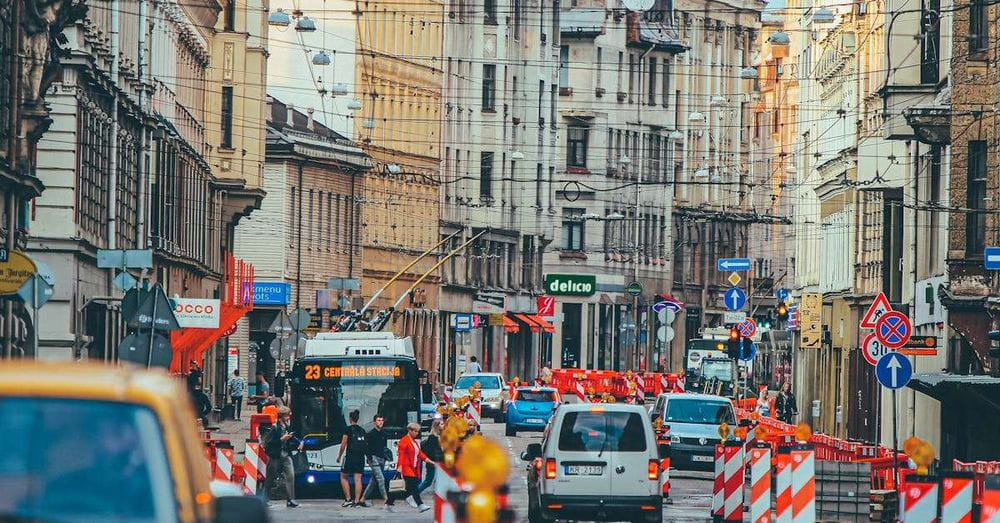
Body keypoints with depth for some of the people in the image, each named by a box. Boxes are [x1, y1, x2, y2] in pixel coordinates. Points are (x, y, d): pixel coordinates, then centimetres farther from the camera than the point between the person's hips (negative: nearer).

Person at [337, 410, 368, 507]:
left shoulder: (348, 429, -6)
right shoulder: (362, 430, 9)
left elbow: (343, 444, -6)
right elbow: (365, 445, 10)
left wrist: (339, 456, 5)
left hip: (350, 456, -5)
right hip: (361, 457, 5)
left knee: (343, 477, 9)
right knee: (358, 479, 2)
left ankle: (348, 499, 2)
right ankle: (357, 500, -4)